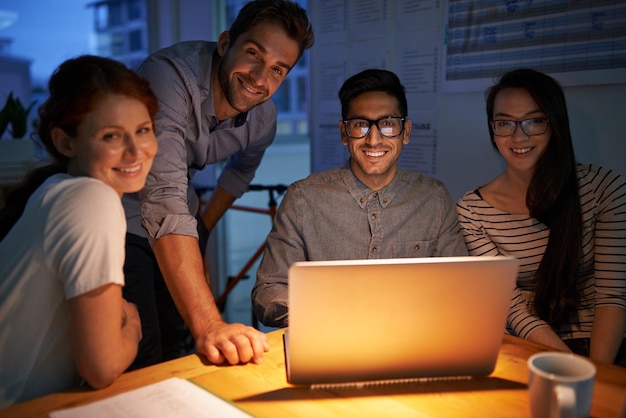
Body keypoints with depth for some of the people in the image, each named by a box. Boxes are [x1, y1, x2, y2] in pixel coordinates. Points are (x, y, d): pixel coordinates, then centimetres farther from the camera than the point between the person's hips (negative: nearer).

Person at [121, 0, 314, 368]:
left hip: (176, 223, 6)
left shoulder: (263, 119, -9)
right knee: (140, 357, -12)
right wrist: (208, 323, -49)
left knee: (173, 349, 8)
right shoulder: (170, 76, -31)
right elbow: (165, 202, -42)